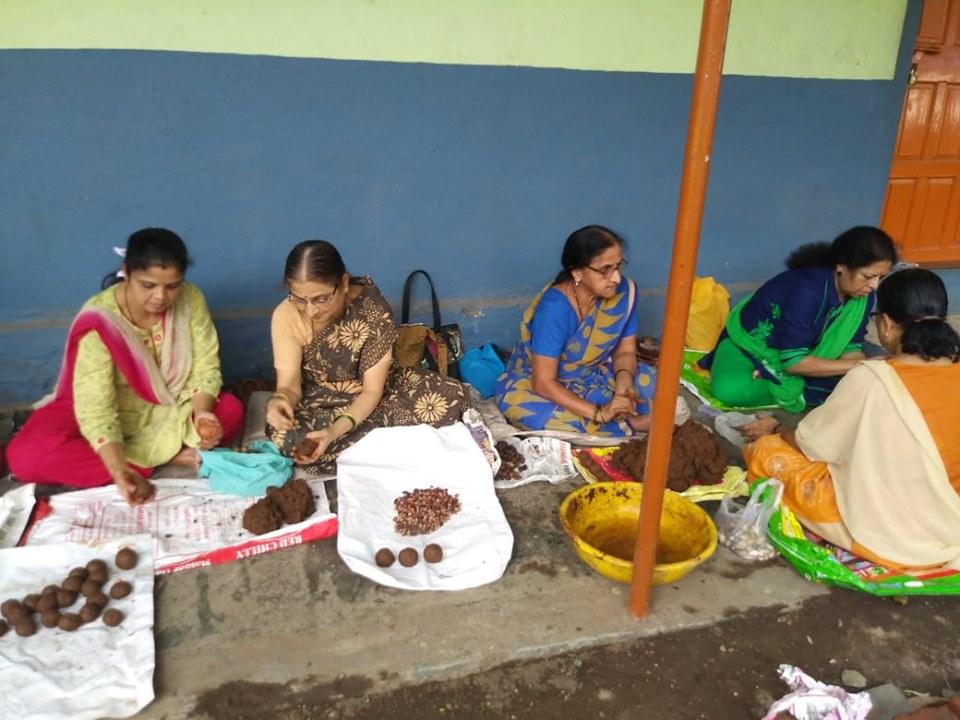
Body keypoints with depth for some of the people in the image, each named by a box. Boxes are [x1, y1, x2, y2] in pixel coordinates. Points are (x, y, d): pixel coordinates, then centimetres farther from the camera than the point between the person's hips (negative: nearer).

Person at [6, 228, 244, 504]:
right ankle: (167, 455, -24)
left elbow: (205, 367, -13)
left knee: (231, 412, -22)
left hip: (169, 410, 2)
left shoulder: (191, 299, -18)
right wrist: (119, 470, -46)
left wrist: (201, 414, -34)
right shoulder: (98, 320, -28)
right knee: (28, 455, -29)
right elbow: (96, 408, -32)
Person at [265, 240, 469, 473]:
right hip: (322, 400, 2)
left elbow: (372, 390, -23)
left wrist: (335, 430, -40)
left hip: (370, 395, -2)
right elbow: (289, 384, -18)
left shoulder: (373, 311, -26)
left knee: (452, 397, -24)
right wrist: (279, 400, -44)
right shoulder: (286, 316, -21)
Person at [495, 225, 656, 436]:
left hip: (593, 376, 3)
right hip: (534, 380, -3)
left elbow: (625, 351, -3)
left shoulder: (624, 290, -16)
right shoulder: (555, 307, -31)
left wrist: (624, 381, -26)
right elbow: (543, 383, -31)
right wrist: (599, 413, -39)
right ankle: (627, 424, -26)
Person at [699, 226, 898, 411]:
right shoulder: (807, 289, -34)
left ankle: (774, 379, -7)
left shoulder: (864, 295, -13)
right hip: (750, 340, -6)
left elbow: (850, 348, -6)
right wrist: (856, 365, -32)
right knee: (730, 389, -36)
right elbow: (792, 361, -33)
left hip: (802, 351, 7)